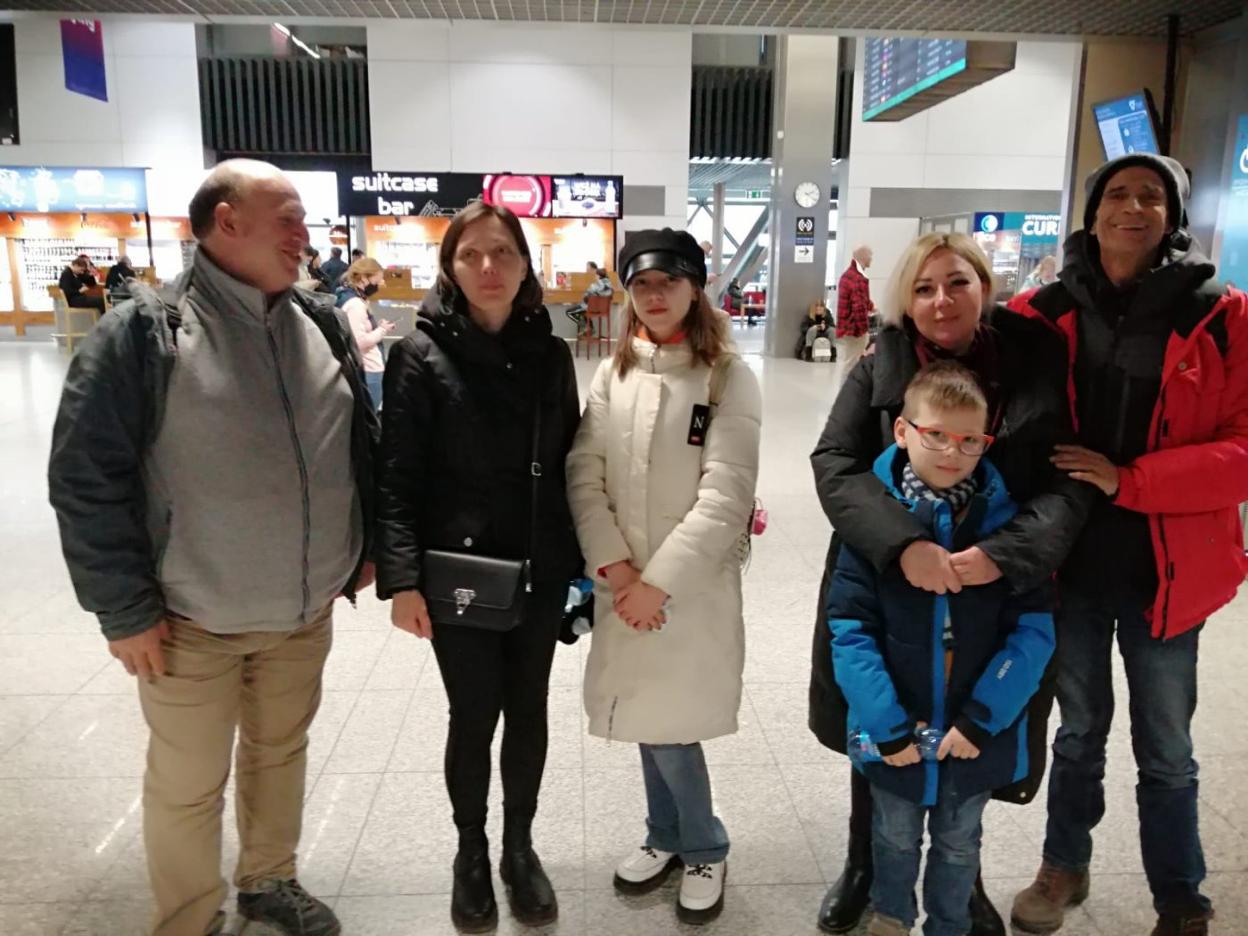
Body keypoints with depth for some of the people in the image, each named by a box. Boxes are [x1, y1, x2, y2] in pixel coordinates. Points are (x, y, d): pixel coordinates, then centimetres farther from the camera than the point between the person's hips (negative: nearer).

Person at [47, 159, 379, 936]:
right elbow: (87, 478, -14)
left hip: (307, 610, 5)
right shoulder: (145, 331, -14)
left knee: (281, 754, 22)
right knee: (188, 786, 13)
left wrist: (368, 547, 8)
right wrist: (126, 609, -13)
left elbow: (363, 445, 9)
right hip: (194, 623, -4)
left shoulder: (325, 326, 1)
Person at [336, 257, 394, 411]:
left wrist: (378, 327, 6)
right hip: (366, 372, -10)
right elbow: (359, 342, -24)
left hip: (366, 369, 10)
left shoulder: (354, 300, 12)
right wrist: (382, 330, -12)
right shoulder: (355, 304, -19)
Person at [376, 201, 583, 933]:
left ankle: (520, 845, 37)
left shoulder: (551, 352, 3)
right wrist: (403, 578, -17)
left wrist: (583, 559, 6)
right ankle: (471, 851, 36)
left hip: (540, 573, 3)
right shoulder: (423, 353, -8)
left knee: (528, 714, 15)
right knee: (474, 717, 10)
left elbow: (570, 463, 7)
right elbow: (398, 476, -10)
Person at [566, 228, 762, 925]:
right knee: (646, 718, 13)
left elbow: (726, 495, -14)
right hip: (624, 584, 4)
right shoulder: (613, 374, 7)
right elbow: (583, 475, 2)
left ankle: (706, 850, 26)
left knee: (671, 725, -1)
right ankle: (668, 835, 38)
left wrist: (659, 581, -16)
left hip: (694, 585, -4)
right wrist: (614, 565, -9)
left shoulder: (728, 377, -6)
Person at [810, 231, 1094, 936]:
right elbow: (835, 464, -14)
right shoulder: (877, 373, -4)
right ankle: (864, 868, 43)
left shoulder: (1037, 367, -5)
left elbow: (1072, 482, -8)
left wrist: (1004, 553, -25)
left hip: (994, 599, 0)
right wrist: (903, 542, -29)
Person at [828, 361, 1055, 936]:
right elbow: (849, 629, -15)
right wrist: (886, 725, -18)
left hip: (978, 733, 1)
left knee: (959, 843, 23)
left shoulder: (1006, 520, -11)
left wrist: (983, 718, -18)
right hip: (896, 731, 0)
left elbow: (1034, 629, -12)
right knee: (895, 835, 23)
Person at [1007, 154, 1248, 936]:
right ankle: (1065, 866, 41)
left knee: (1165, 752, 15)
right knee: (1081, 730, 20)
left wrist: (1130, 479, -22)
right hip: (1071, 561, 1)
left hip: (1165, 571, -1)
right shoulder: (1044, 314, -3)